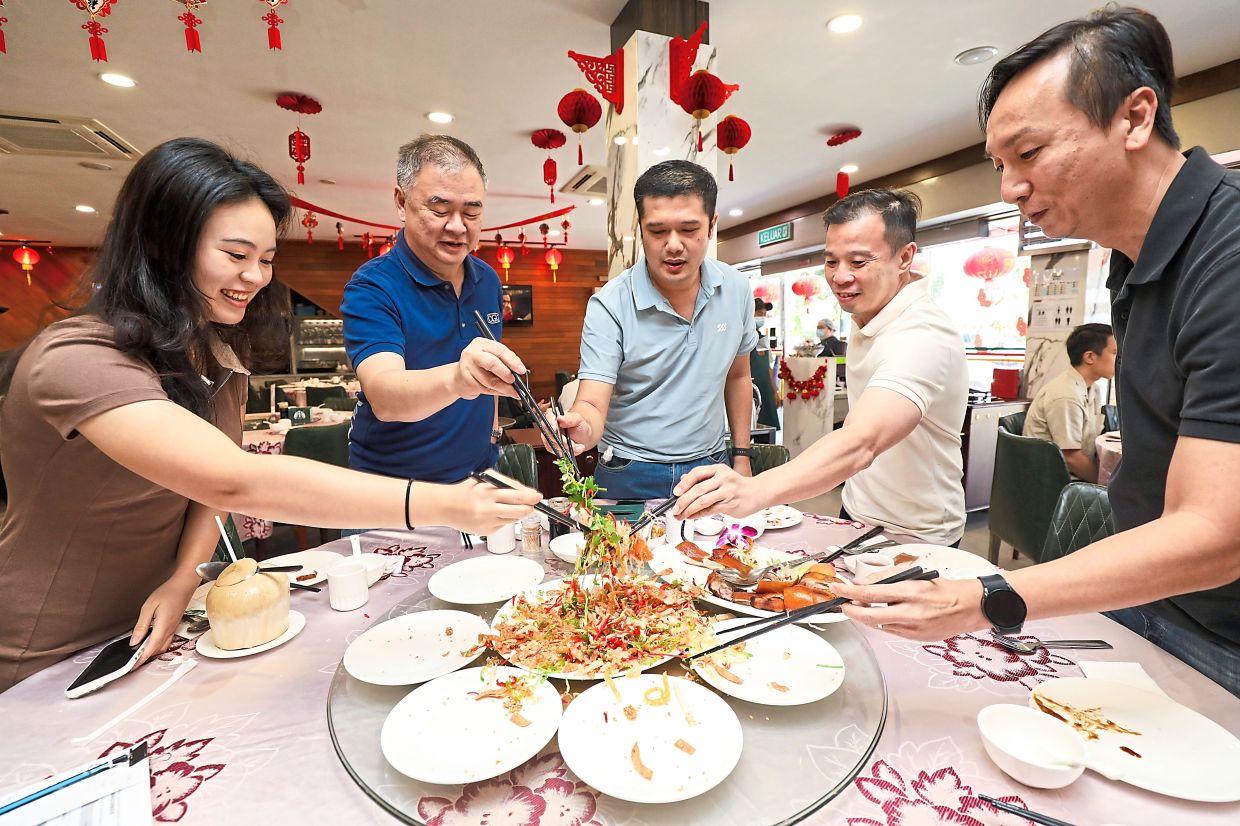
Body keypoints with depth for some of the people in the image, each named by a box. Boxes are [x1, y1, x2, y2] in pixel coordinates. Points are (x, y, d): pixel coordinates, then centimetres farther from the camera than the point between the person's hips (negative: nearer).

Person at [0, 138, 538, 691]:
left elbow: (216, 477, 0)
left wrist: (184, 577, -18)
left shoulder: (219, 354, 0)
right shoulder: (76, 361, -27)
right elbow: (234, 482, -39)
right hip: (47, 666, -5)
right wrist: (443, 505, -45)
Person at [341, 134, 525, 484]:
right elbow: (383, 396, -29)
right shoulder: (371, 288, -13)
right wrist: (456, 379, -46)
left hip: (479, 473, 4)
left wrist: (490, 426, 7)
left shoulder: (488, 280, 3)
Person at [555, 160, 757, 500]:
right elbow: (592, 404, -21)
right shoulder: (609, 305, -18)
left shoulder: (736, 289, -4)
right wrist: (582, 426, -44)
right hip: (630, 479, -3)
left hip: (708, 469, 4)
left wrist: (741, 456, 7)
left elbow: (737, 376, 8)